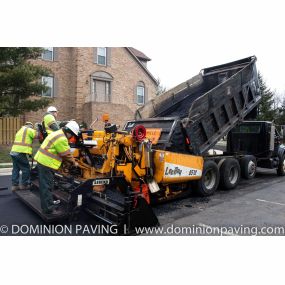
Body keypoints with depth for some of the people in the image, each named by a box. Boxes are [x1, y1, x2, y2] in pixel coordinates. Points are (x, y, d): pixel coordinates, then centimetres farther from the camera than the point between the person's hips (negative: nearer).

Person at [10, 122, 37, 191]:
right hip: (20, 153, -9)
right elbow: (36, 135, -13)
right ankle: (24, 185, 9)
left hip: (14, 152, 9)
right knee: (26, 169, 2)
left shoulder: (20, 131, 29)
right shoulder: (28, 130, 0)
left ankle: (14, 185, 16)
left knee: (15, 169, 14)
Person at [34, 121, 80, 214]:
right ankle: (49, 208, 1)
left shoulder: (57, 133, 15)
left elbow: (62, 153, 19)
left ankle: (49, 202, 34)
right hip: (46, 163, -11)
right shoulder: (62, 139, -19)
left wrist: (69, 162, 16)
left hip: (42, 161, 11)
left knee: (46, 185, 20)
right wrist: (74, 163, 3)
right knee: (46, 186, -5)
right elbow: (67, 154, -13)